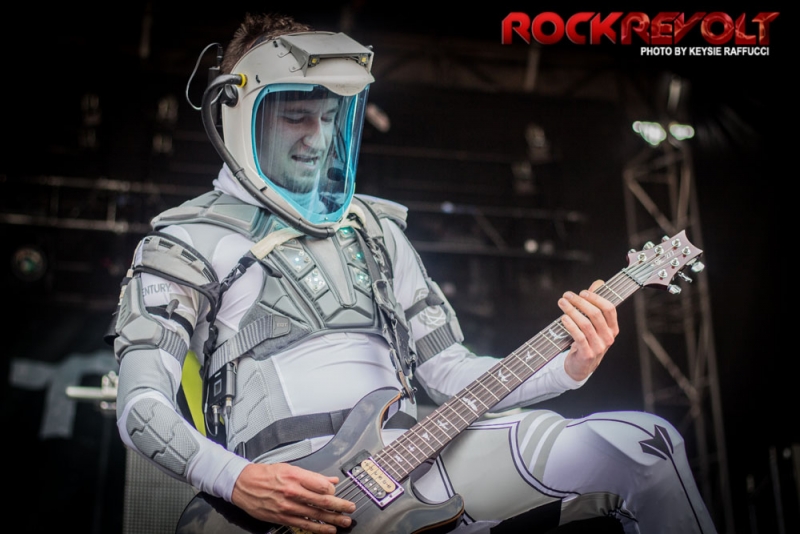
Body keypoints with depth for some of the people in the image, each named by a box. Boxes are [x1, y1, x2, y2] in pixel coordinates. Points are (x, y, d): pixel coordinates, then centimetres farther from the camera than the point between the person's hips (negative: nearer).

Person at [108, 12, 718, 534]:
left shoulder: (375, 228, 24)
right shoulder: (187, 239, 8)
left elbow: (451, 371, 21)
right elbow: (142, 406, -2)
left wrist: (570, 365, 4)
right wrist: (237, 481, -19)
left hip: (404, 455, 6)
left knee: (646, 443, -16)